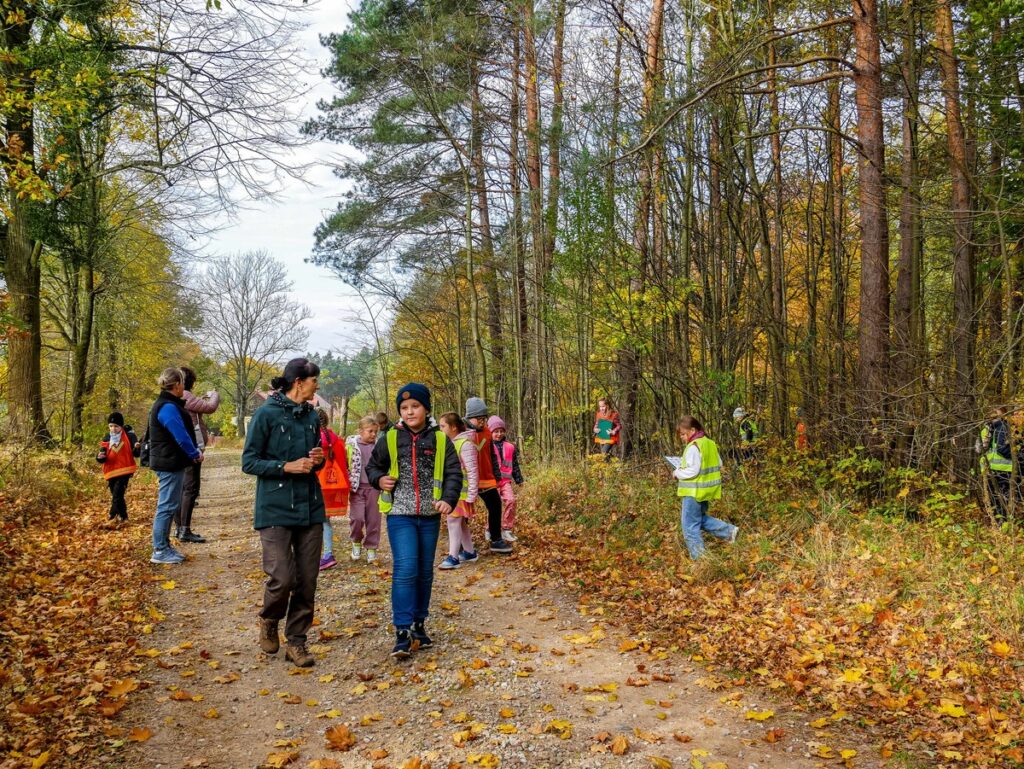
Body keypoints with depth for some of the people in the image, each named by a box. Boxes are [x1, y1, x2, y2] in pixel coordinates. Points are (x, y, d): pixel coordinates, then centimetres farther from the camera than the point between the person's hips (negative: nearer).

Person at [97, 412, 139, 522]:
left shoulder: (129, 436, -7)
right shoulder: (107, 439, 4)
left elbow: (136, 454, -5)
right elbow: (102, 458, 4)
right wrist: (100, 457, -19)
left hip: (124, 471, -5)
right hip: (111, 472, 5)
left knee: (117, 494, -16)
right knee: (116, 495, 13)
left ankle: (113, 517, -11)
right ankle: (123, 517, 27)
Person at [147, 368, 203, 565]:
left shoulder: (168, 404, 15)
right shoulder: (168, 407, -19)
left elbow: (182, 432, 15)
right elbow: (181, 436, -21)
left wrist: (194, 451, 5)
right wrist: (195, 454, -7)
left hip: (170, 462, 11)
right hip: (170, 463, -11)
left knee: (170, 505, 16)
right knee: (167, 506, -4)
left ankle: (164, 547, 24)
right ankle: (160, 551, 3)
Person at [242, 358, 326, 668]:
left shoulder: (312, 416, 10)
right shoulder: (266, 414, -7)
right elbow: (249, 462, -6)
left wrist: (318, 459, -1)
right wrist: (286, 467, -17)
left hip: (311, 508, 5)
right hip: (275, 510, -5)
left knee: (307, 580, 5)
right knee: (282, 578, -10)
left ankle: (296, 641, 20)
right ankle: (269, 621, 22)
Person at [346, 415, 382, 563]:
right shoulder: (352, 444, -2)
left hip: (374, 487, 2)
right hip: (357, 488, -2)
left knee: (373, 520, 6)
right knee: (357, 518, -8)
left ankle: (371, 548, 19)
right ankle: (356, 542, 19)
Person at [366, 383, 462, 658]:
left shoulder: (440, 439, 1)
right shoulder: (390, 438, 1)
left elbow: (454, 473, 0)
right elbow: (372, 466, 12)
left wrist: (449, 500, -16)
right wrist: (379, 479, -10)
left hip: (430, 516, 2)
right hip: (400, 515, -2)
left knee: (425, 571, 11)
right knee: (405, 569, -12)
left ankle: (418, 623, 26)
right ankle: (402, 632, -6)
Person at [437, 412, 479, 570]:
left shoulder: (465, 444, -16)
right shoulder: (448, 443, 11)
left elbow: (472, 471, -17)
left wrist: (471, 495, -18)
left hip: (461, 491, -9)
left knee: (454, 521, -8)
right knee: (461, 522, 16)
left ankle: (453, 557, -2)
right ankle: (469, 552, 28)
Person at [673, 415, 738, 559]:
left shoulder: (693, 447, -20)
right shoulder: (710, 443, 8)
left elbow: (692, 471, -24)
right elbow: (719, 465, 15)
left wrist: (677, 473, -9)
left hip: (694, 491, -9)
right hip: (706, 490, 9)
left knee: (690, 526, 2)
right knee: (700, 518, 26)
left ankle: (699, 557, 6)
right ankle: (729, 531, 17)